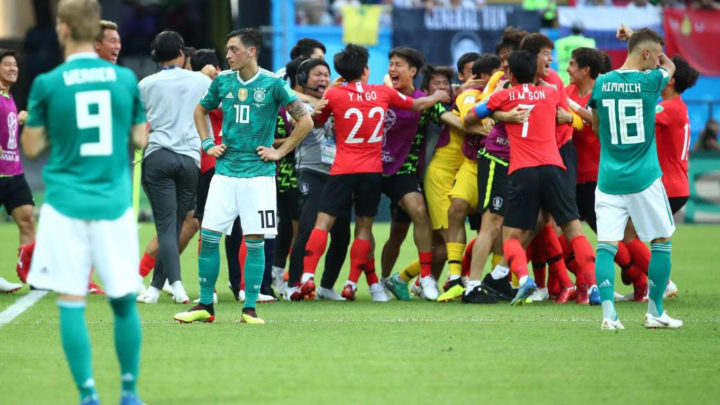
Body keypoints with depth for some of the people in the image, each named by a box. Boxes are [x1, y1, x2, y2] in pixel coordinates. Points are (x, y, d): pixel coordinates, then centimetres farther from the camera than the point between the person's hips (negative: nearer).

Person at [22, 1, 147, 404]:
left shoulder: (48, 84, -6)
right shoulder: (126, 79, 1)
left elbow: (32, 147, 2)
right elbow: (141, 138, 10)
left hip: (66, 205, -2)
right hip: (114, 204, 2)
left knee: (72, 303, 1)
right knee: (124, 302, 11)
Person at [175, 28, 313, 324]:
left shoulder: (273, 84, -6)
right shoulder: (223, 81, 6)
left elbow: (305, 121, -2)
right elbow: (200, 111, 24)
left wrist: (280, 152, -3)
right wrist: (208, 144, 12)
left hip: (258, 174, -4)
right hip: (225, 171, 4)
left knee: (255, 242, -2)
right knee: (208, 237, -2)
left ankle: (250, 309, 5)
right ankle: (205, 306, 7)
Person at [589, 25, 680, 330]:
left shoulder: (602, 83, 1)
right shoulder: (651, 81, -8)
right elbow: (670, 65, 17)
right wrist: (634, 38, 22)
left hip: (608, 179, 3)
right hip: (644, 178, -3)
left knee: (606, 244, 0)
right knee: (661, 242, 12)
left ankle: (609, 313, -13)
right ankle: (655, 312, 15)